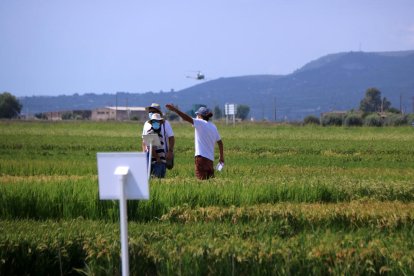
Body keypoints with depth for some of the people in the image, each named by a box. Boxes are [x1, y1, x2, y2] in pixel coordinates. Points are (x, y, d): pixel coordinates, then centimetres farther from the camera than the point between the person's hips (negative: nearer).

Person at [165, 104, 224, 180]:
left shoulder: (200, 123, -5)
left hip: (201, 157, -7)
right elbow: (220, 142, 23)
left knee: (201, 179, -10)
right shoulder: (213, 127, 16)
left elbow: (187, 118, -16)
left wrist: (175, 110, -15)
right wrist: (221, 157, 33)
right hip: (210, 159, 7)